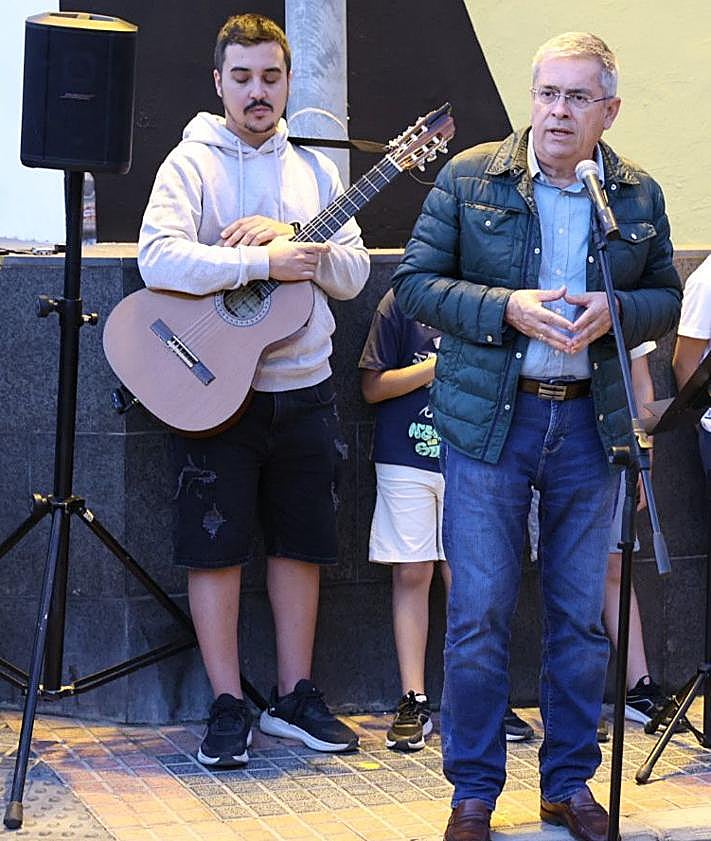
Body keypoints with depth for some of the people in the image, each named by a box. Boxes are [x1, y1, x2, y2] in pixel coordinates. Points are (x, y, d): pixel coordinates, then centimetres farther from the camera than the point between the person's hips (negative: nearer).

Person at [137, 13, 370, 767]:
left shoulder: (313, 169, 10)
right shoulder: (192, 162, -5)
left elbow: (354, 274, 4)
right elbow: (158, 259, -21)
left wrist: (292, 238, -13)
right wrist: (263, 262, -25)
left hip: (304, 387, 5)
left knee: (301, 542, 10)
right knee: (216, 546, 0)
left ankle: (294, 697, 22)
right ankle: (228, 707, 10)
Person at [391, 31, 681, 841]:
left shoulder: (638, 195, 6)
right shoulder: (470, 177, -2)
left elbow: (666, 297, 12)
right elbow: (414, 281, -3)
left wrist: (614, 311, -11)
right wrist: (505, 309, -17)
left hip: (589, 418, 3)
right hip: (489, 417, -3)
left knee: (581, 615, 10)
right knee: (478, 613, -2)